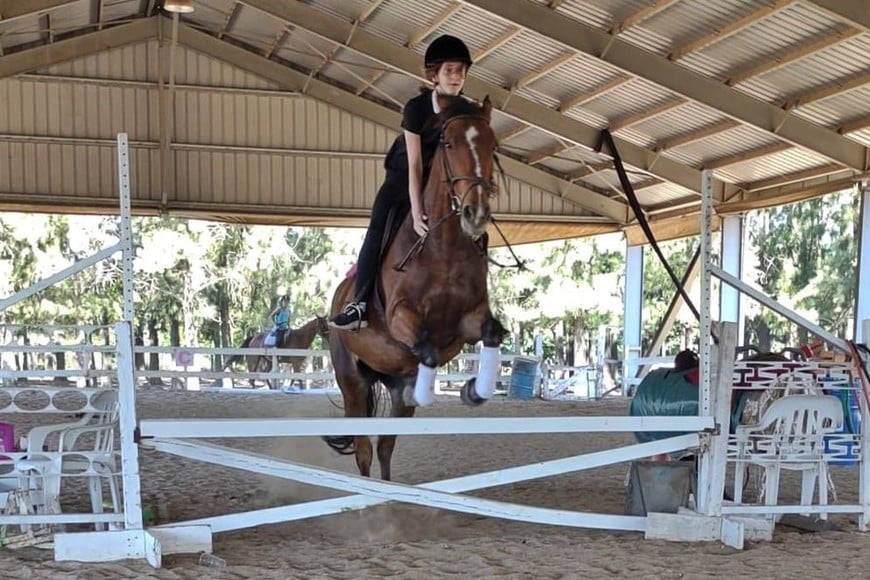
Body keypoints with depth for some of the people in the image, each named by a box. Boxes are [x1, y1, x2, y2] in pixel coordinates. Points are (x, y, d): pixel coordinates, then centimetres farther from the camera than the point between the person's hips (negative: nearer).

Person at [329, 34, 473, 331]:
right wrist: (416, 213, -32)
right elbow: (414, 164, -26)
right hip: (403, 175, -3)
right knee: (377, 232, -16)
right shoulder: (416, 108, -24)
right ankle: (360, 305, -18)